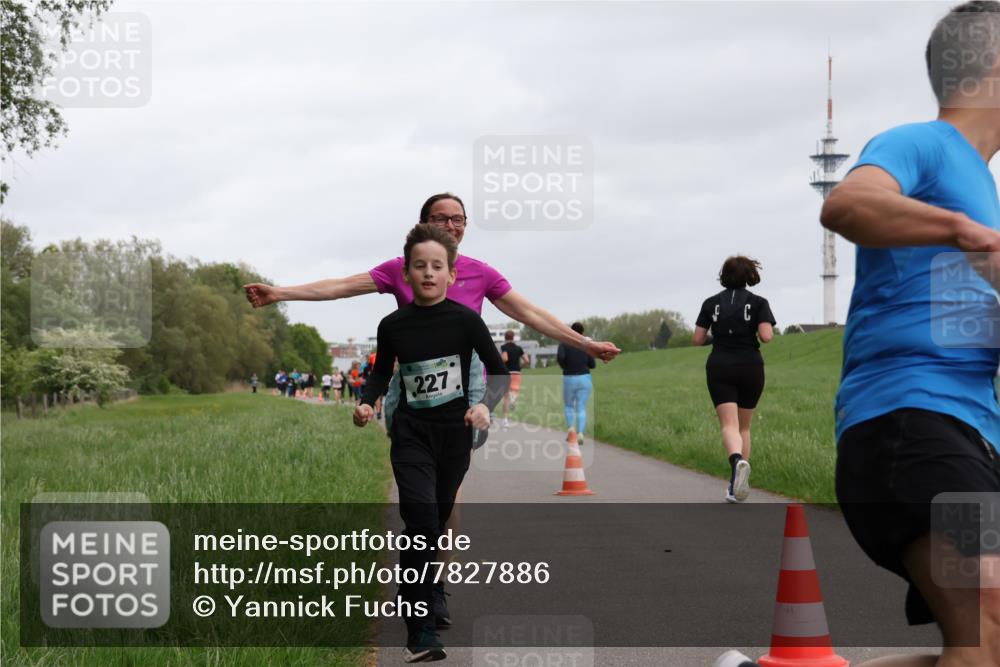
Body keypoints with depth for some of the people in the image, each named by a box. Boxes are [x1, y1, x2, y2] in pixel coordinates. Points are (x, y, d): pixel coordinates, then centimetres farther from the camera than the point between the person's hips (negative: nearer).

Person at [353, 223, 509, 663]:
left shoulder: (465, 320, -7)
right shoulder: (393, 325, -3)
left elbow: (499, 372, -1)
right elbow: (382, 372, 13)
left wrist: (485, 405, -18)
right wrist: (367, 403, -4)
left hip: (454, 434, 1)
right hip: (411, 434, -1)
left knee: (437, 523, 12)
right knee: (421, 518, -17)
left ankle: (416, 604, 34)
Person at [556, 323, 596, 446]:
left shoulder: (564, 344, -4)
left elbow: (559, 357, -22)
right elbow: (592, 365, 3)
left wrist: (563, 366, -2)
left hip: (569, 379, -1)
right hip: (584, 378, 1)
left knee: (568, 406, 19)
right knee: (581, 408, 3)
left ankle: (571, 428, -4)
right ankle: (580, 433, -16)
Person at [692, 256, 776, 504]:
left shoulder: (711, 303, 4)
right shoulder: (758, 302, -1)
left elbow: (698, 339, 2)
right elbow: (766, 336, -13)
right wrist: (757, 334, 9)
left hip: (720, 368, -1)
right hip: (751, 367, 1)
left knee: (729, 425, -10)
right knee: (744, 427, 14)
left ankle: (737, 461, -42)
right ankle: (736, 486, 14)